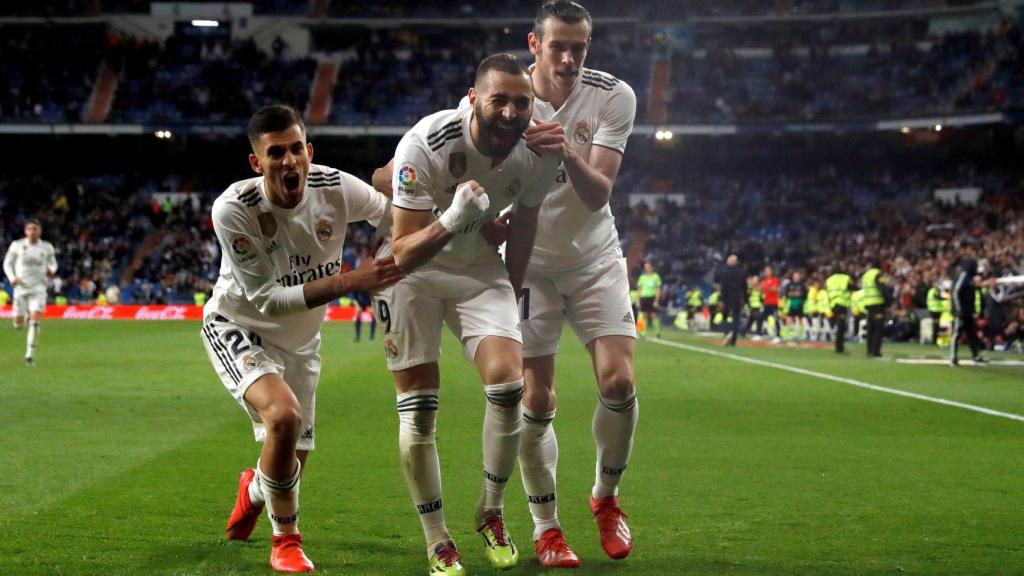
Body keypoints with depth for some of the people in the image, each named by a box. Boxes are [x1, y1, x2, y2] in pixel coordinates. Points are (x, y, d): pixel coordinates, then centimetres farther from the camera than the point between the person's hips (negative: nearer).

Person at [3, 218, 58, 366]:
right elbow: (7, 263, 8)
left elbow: (53, 263, 16)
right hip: (21, 287, 1)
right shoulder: (17, 246, -1)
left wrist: (51, 270, -7)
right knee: (19, 323, 1)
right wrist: (12, 277, -9)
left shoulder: (47, 247, 1)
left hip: (38, 287, -1)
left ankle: (30, 354, -9)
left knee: (35, 320, -16)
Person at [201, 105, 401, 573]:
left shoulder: (336, 188, -21)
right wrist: (350, 281, -35)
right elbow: (267, 299, -28)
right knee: (283, 414, -32)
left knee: (290, 464, 12)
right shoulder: (233, 209, -30)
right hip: (238, 328, -5)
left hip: (300, 340, 5)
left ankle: (254, 491, 53)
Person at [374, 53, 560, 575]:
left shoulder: (537, 154, -16)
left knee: (508, 383, -16)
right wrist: (451, 221, -47)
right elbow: (402, 256, -29)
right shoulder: (425, 146, -30)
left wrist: (512, 296, 16)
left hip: (478, 268, 3)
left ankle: (491, 513, 6)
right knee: (418, 410, -5)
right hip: (411, 270, -3)